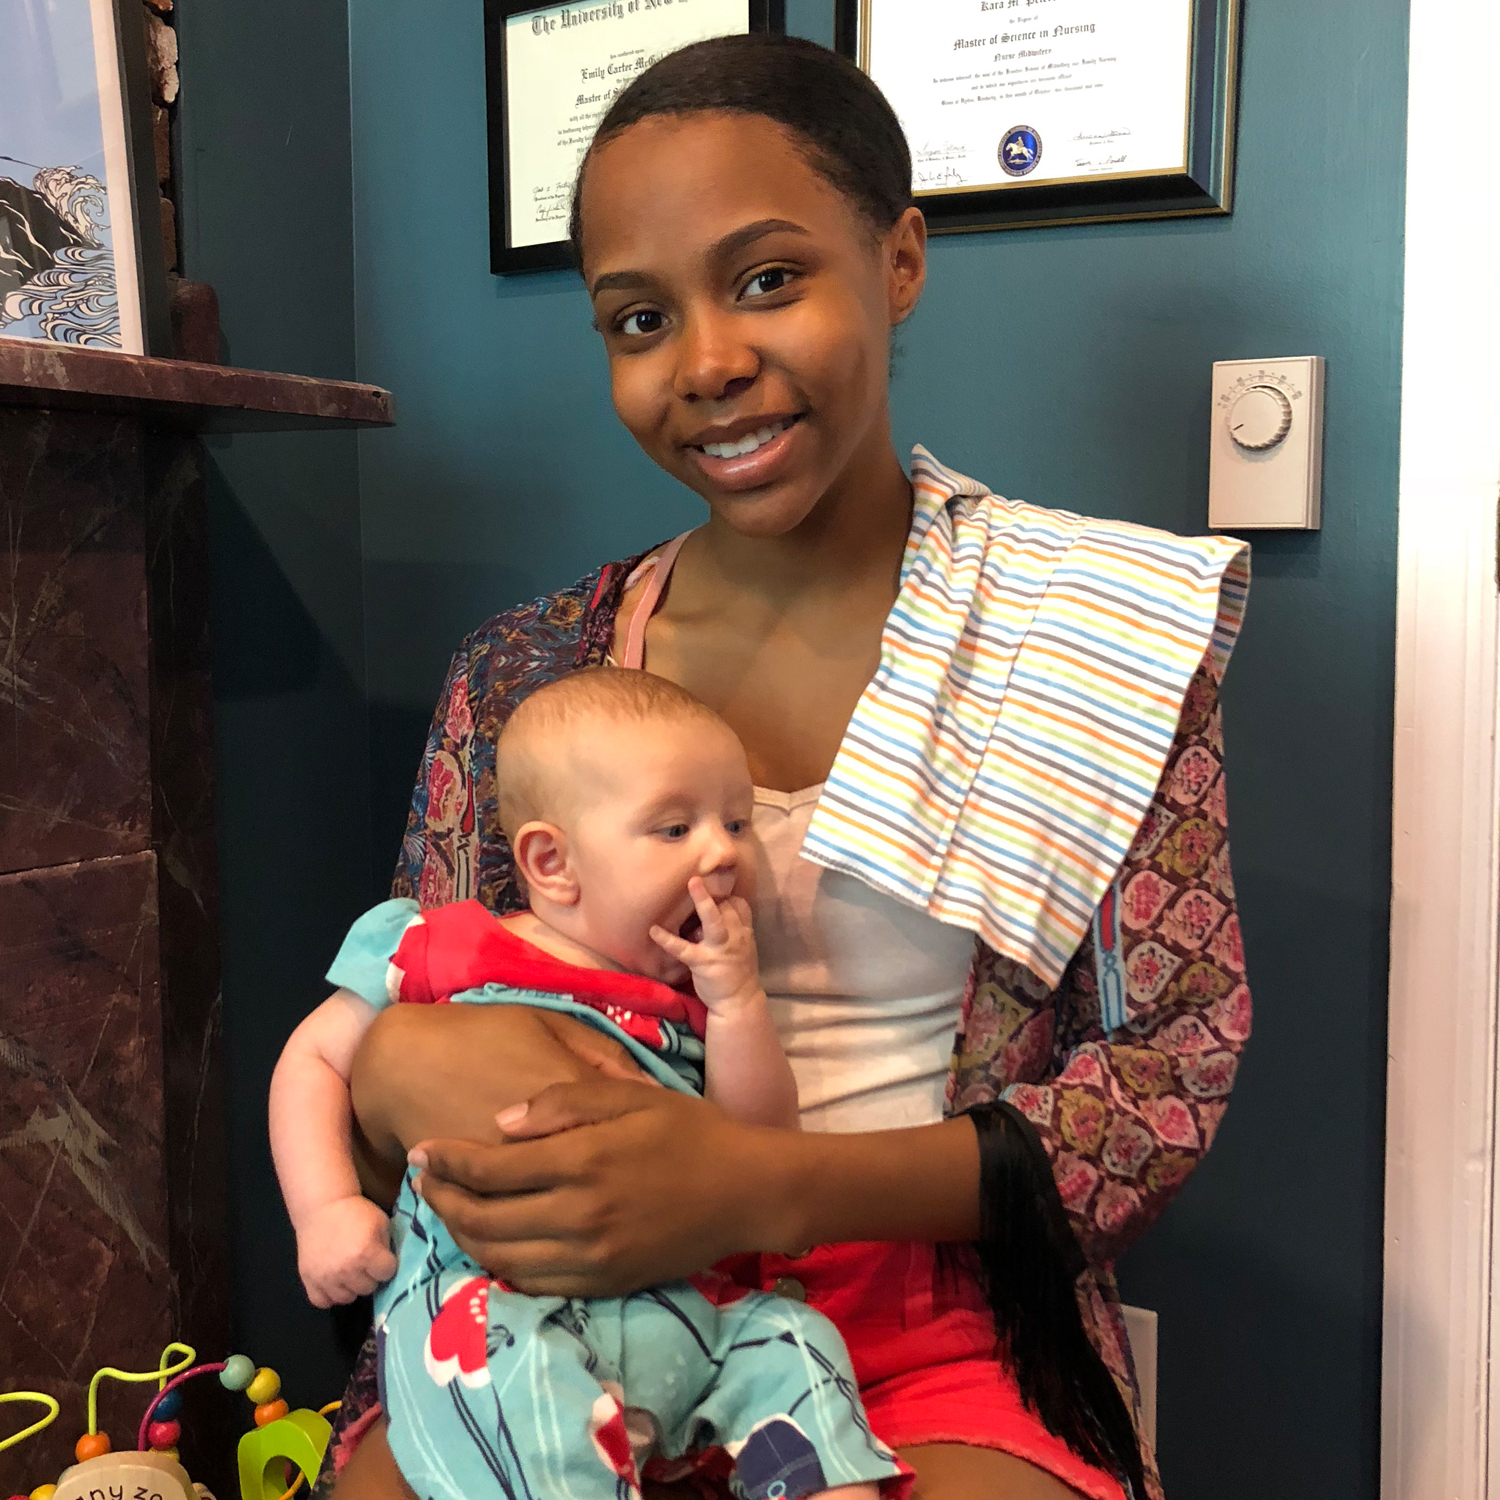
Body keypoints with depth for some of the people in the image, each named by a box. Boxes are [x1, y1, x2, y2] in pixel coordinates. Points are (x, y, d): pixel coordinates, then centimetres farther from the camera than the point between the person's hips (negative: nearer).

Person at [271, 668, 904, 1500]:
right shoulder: (442, 951, 6)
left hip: (670, 1306, 5)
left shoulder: (694, 998, 17)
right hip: (481, 1293, -4)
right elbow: (315, 1059, 13)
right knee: (522, 1372, -34)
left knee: (791, 1338, -14)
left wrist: (737, 997, 0)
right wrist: (325, 1207, -2)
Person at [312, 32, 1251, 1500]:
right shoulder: (521, 674, 4)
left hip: (945, 1316, -1)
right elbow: (392, 1029, 10)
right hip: (580, 1308, 2)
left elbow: (1177, 1065, -6)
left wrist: (772, 1184, -21)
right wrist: (404, 1069, -17)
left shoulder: (1094, 628, -2)